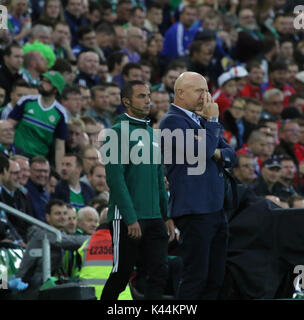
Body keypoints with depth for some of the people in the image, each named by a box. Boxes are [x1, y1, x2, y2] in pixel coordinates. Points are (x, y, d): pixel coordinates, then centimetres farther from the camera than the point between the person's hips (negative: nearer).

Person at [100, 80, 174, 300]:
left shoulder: (151, 133, 16)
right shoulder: (118, 132, -9)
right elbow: (115, 178, -15)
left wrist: (167, 215, 14)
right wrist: (130, 218, -20)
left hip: (154, 217, 7)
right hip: (127, 217, -7)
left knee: (159, 273, -2)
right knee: (121, 274, 1)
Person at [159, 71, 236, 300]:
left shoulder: (200, 120, 19)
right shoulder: (173, 121, -9)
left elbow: (231, 156, 17)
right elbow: (202, 151, -22)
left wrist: (218, 153, -5)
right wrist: (212, 120, -10)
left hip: (216, 209, 9)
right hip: (194, 210, -9)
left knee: (216, 277, 8)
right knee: (196, 275, -9)